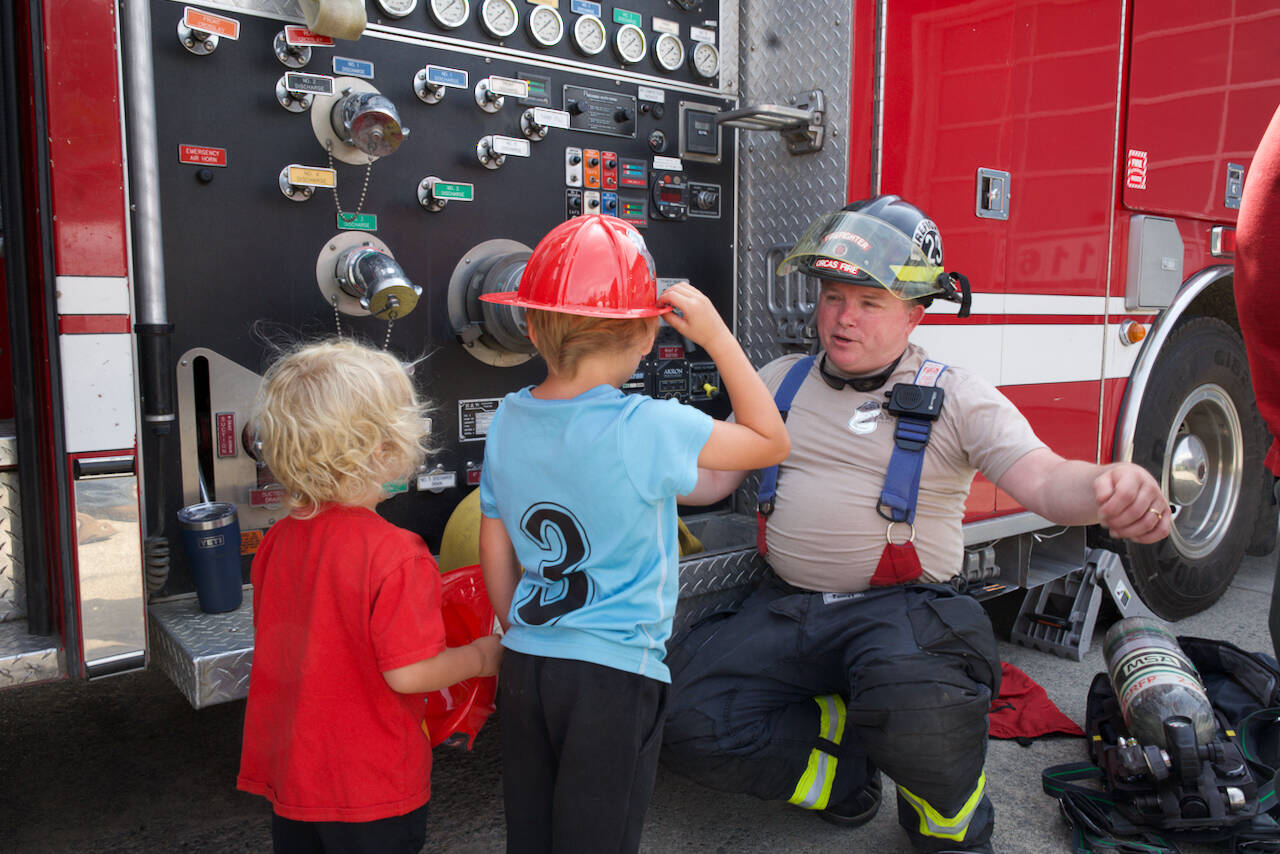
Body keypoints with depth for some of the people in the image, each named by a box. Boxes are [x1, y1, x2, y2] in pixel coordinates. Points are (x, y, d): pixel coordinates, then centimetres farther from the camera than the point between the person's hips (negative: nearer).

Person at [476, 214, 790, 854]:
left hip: (525, 667, 6)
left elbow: (495, 554, 6)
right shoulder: (648, 428, -20)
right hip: (615, 672, -5)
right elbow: (771, 441, -8)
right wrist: (715, 334, -7)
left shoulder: (508, 419, -2)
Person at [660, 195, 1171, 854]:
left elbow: (1045, 480, -13)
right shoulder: (781, 381, 11)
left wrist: (1110, 488, -36)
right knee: (683, 711, -16)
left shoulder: (954, 397, 0)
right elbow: (708, 478, 10)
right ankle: (846, 776, 10)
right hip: (786, 608, 4)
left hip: (904, 608, -3)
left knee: (911, 693, -37)